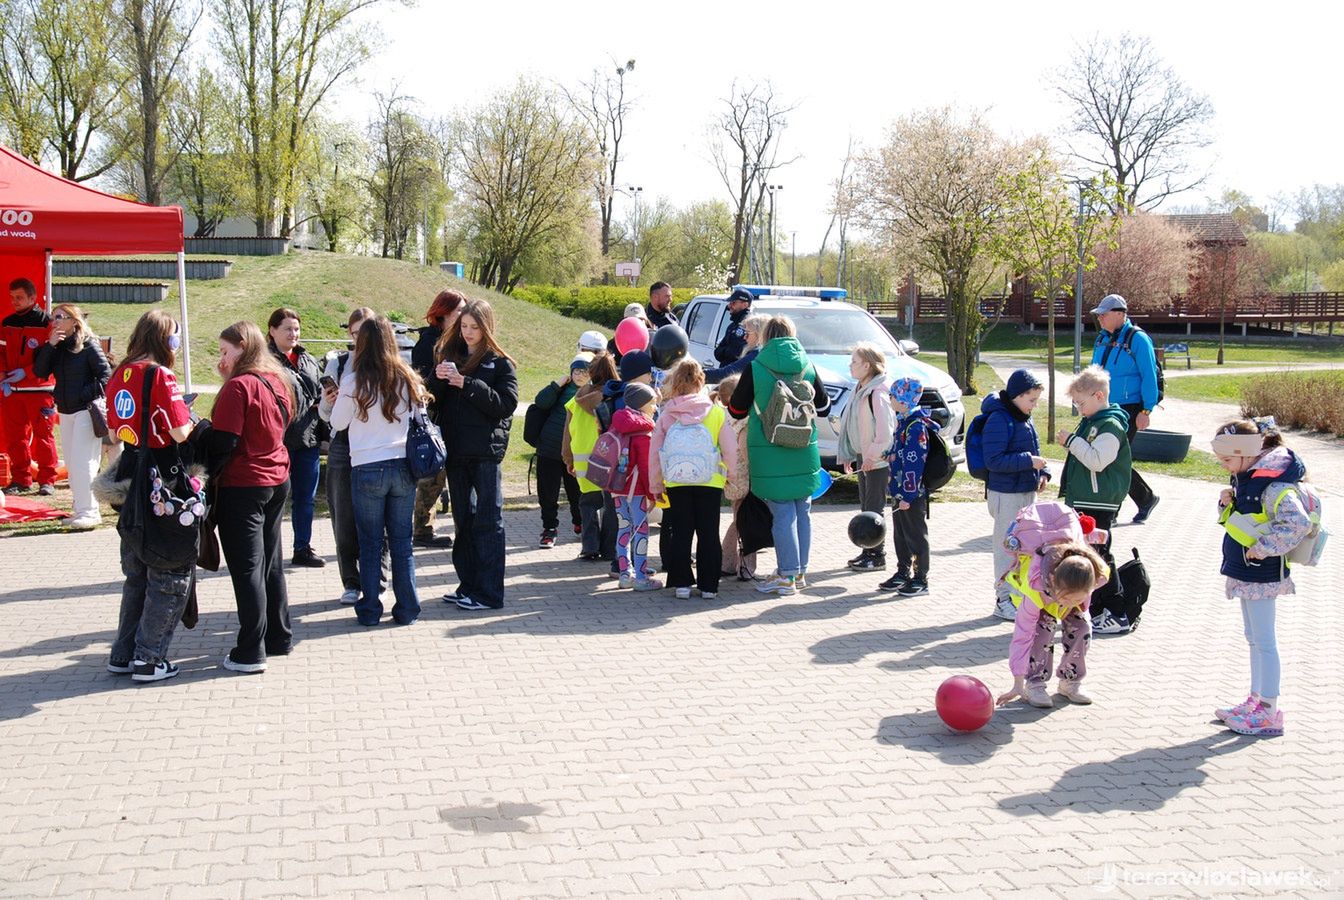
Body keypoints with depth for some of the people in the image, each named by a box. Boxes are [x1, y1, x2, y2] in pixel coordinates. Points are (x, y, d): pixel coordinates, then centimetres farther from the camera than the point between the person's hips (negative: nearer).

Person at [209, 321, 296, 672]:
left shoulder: (239, 386, -15)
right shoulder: (280, 380, 8)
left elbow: (223, 442, -19)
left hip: (242, 486, -8)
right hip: (278, 481, 8)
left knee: (246, 569, -4)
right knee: (271, 563, 17)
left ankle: (250, 653, -1)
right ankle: (279, 637, 25)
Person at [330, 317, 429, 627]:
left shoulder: (355, 381, -10)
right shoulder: (407, 379, -1)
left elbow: (337, 422, 1)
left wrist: (338, 398, 16)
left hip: (367, 469, -2)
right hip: (403, 467, 3)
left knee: (370, 542, 8)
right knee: (402, 541, 9)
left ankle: (370, 610, 13)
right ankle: (407, 610, 12)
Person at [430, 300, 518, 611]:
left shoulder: (500, 363, -1)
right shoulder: (450, 356, 12)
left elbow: (507, 404, -13)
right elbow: (433, 401, 9)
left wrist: (467, 384, -17)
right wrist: (438, 379, -11)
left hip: (486, 451, -5)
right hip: (456, 450, 5)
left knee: (488, 521, -3)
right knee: (463, 519, 12)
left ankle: (489, 593, 0)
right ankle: (469, 585, 21)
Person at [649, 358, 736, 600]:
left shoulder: (666, 415, -1)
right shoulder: (717, 412, -4)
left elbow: (654, 451, 3)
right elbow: (731, 450, -2)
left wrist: (655, 484, 12)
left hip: (676, 483, 1)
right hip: (710, 483, -1)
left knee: (680, 534, 10)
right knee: (709, 534, 7)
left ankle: (681, 583, 11)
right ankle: (708, 586, 10)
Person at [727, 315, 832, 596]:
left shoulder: (755, 369, -8)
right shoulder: (807, 367, 2)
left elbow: (736, 411, -1)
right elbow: (824, 407, 11)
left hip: (770, 453, -3)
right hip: (805, 452, 3)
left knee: (783, 514, 0)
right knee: (802, 512, 12)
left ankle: (787, 576, 1)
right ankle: (800, 572, 21)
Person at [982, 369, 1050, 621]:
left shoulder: (1024, 418, 11)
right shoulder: (999, 420, -17)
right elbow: (993, 460, -23)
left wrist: (1041, 472, 6)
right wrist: (1029, 461, -24)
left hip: (1027, 491, 9)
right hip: (1006, 494, -9)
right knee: (1008, 547, -2)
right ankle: (1005, 600, 6)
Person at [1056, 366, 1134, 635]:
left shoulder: (1111, 426, -15)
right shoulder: (1089, 422, 15)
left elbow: (1097, 461, -25)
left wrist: (1072, 441, -22)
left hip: (1100, 504, -10)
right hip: (1082, 501, 10)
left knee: (1098, 556, -6)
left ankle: (1121, 615, 0)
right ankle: (1092, 609, 24)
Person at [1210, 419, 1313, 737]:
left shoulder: (1273, 484, -22)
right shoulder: (1247, 475, 8)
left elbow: (1298, 523, -32)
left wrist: (1262, 548, -26)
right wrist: (1227, 502, -2)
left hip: (1262, 572, -10)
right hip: (1246, 571, 10)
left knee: (1263, 640, -4)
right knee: (1254, 638, 18)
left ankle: (1269, 713, 2)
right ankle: (1256, 700, 29)